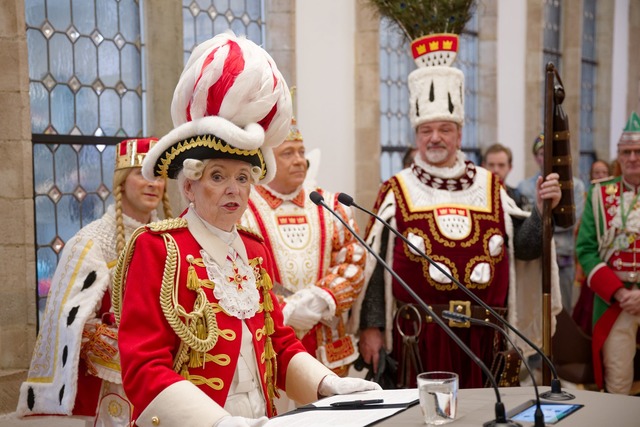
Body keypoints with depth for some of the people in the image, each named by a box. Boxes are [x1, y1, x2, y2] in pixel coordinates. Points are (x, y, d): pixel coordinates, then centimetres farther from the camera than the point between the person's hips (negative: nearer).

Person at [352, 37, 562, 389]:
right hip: (418, 334, -3)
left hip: (483, 334, 3)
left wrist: (542, 211, -8)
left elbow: (524, 247, 8)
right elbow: (374, 265, -1)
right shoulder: (396, 191, 1)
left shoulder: (489, 186, 10)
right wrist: (371, 327, -5)